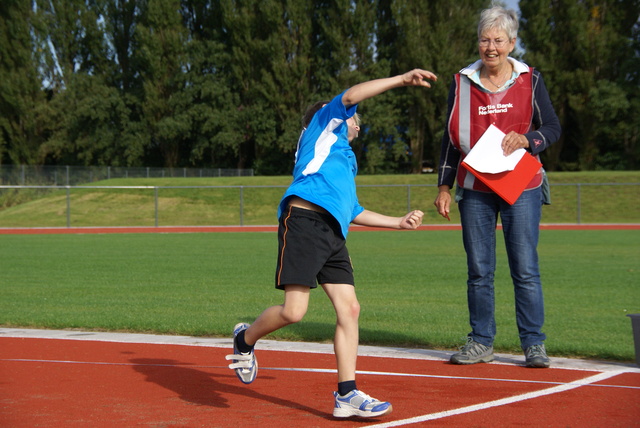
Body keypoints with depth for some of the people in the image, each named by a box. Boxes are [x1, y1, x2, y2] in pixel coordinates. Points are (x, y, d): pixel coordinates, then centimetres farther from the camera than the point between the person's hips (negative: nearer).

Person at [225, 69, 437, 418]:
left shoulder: (344, 159, 37)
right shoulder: (323, 126, 16)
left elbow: (354, 212, 39)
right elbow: (350, 96, -2)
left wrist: (399, 222, 36)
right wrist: (401, 80, -3)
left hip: (333, 234, 9)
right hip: (304, 220, -9)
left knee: (349, 308, -4)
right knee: (294, 310, -14)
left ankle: (346, 395, -2)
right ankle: (245, 339, 14)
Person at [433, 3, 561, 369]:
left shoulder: (530, 80, 2)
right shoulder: (462, 83, 6)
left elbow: (553, 128, 5)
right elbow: (452, 138, 10)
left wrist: (526, 140, -15)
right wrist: (444, 187, 6)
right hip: (475, 190, 2)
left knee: (526, 269, -5)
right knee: (479, 270, 3)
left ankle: (534, 343, 3)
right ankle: (481, 342, 12)